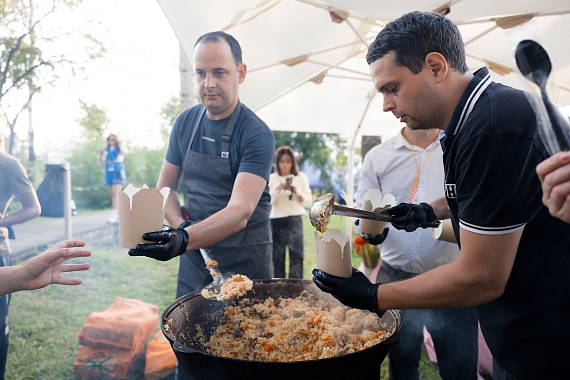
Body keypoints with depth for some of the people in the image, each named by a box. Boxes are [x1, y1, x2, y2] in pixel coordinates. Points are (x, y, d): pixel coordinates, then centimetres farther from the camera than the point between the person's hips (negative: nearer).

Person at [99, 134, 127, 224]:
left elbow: (125, 152, -19)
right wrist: (100, 155, 2)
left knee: (115, 193, -17)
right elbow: (102, 164, 19)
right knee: (113, 195, 6)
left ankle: (113, 215, -22)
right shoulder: (106, 150, 17)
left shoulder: (120, 148, 6)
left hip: (118, 172, -5)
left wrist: (119, 142, -10)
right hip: (108, 172, 5)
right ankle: (119, 214, 17)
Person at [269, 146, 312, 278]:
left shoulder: (301, 177, 7)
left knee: (297, 254, -6)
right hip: (276, 219, 0)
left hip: (295, 219, 0)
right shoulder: (272, 178, 5)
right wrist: (277, 190, -16)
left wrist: (298, 193, -11)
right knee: (277, 255, 2)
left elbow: (308, 201, 7)